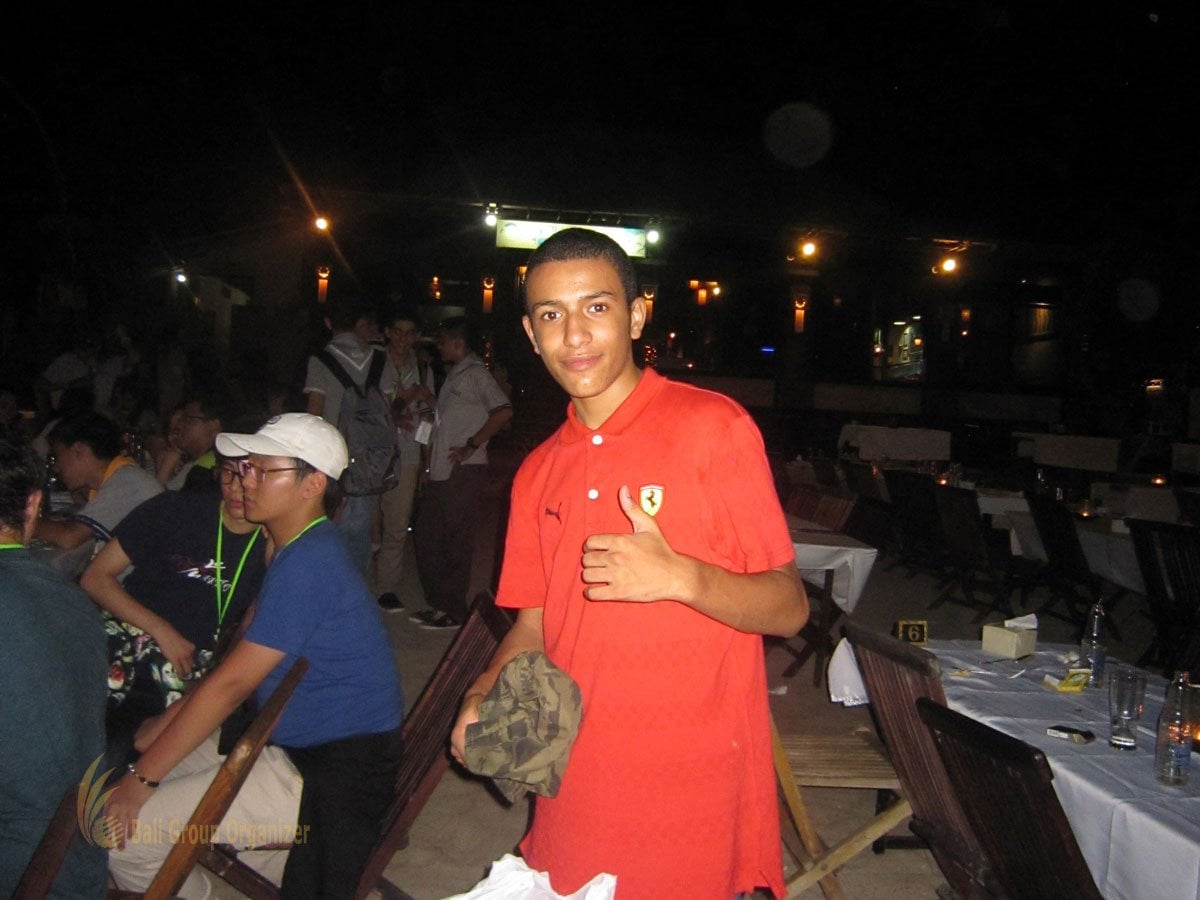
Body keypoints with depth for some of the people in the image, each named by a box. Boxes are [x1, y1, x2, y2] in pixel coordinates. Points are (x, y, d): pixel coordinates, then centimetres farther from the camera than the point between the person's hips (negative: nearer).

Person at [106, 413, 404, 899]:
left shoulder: (307, 563, -22)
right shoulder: (303, 547, 11)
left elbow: (230, 683, -20)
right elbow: (239, 663, 17)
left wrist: (142, 777, -12)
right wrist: (164, 724, 11)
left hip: (335, 777, -10)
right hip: (302, 744, 10)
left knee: (119, 830, -11)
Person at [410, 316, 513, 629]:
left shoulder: (475, 373, -8)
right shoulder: (453, 374, 20)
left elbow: (503, 411, -21)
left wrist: (472, 446, -17)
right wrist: (430, 459, 17)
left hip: (463, 471, -9)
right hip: (440, 471, 9)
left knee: (457, 542, -2)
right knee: (427, 536, 12)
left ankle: (452, 611, 6)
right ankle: (437, 602, 23)